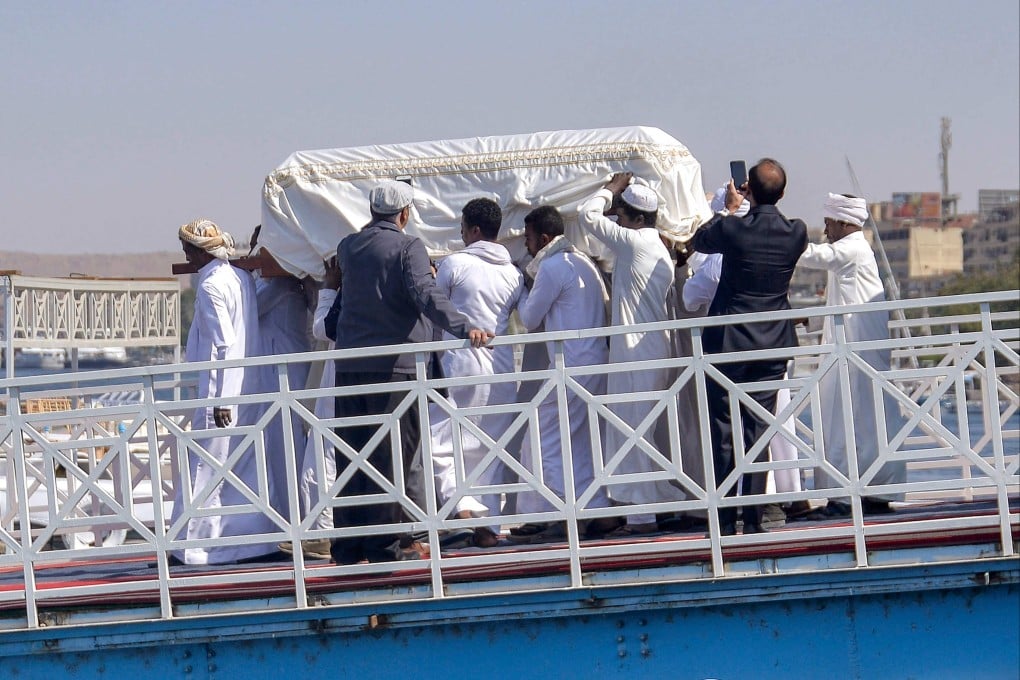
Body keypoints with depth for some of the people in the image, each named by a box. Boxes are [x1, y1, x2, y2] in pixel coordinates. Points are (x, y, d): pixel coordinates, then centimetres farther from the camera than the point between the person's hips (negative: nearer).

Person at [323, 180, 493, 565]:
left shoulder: (348, 248, 13)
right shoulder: (407, 248, -5)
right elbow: (426, 296, -21)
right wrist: (464, 328, -29)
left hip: (349, 365, 5)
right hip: (393, 364, -5)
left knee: (350, 452, 8)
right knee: (393, 453, -2)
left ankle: (348, 544, 9)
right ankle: (386, 543, -4)